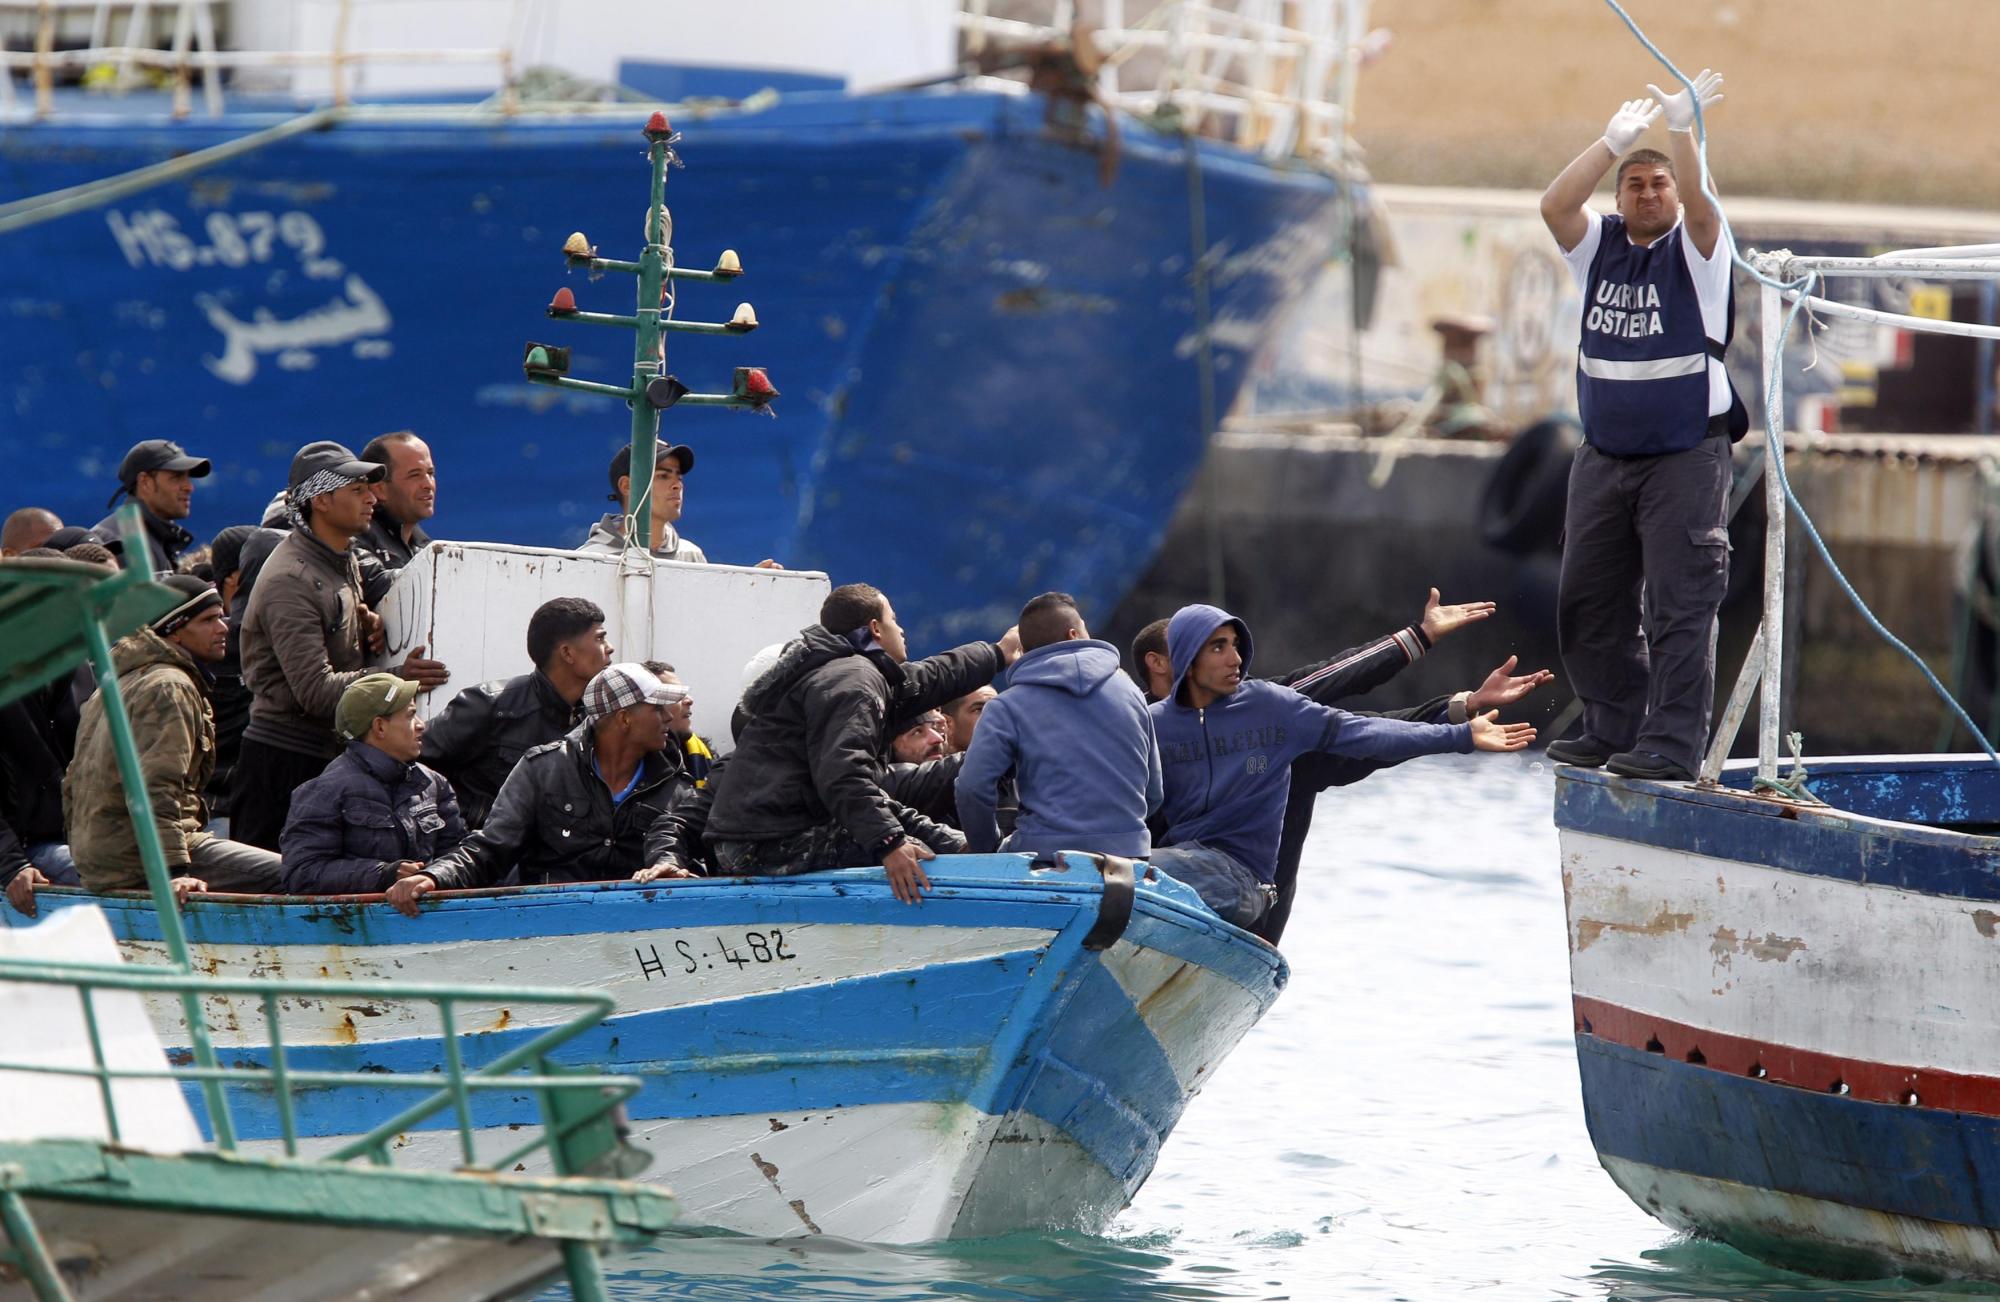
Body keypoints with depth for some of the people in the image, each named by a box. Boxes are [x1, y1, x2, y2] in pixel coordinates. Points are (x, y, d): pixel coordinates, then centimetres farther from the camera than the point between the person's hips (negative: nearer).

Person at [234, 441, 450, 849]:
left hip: (333, 751, 9)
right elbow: (315, 690, -22)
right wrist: (395, 678, -29)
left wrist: (371, 628, 3)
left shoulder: (345, 559, 13)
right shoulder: (288, 581, -17)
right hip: (285, 755, -9)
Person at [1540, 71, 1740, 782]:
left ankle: (1672, 743, -10)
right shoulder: (1598, 245, 9)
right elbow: (1555, 204, -8)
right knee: (1587, 602, 8)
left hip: (1687, 456, -5)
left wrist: (1682, 132, -30)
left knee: (1679, 604, -9)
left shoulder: (1694, 248, -1)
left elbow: (1699, 203, -22)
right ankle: (1612, 729, 19)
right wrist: (1615, 141, -13)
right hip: (1604, 455, 5)